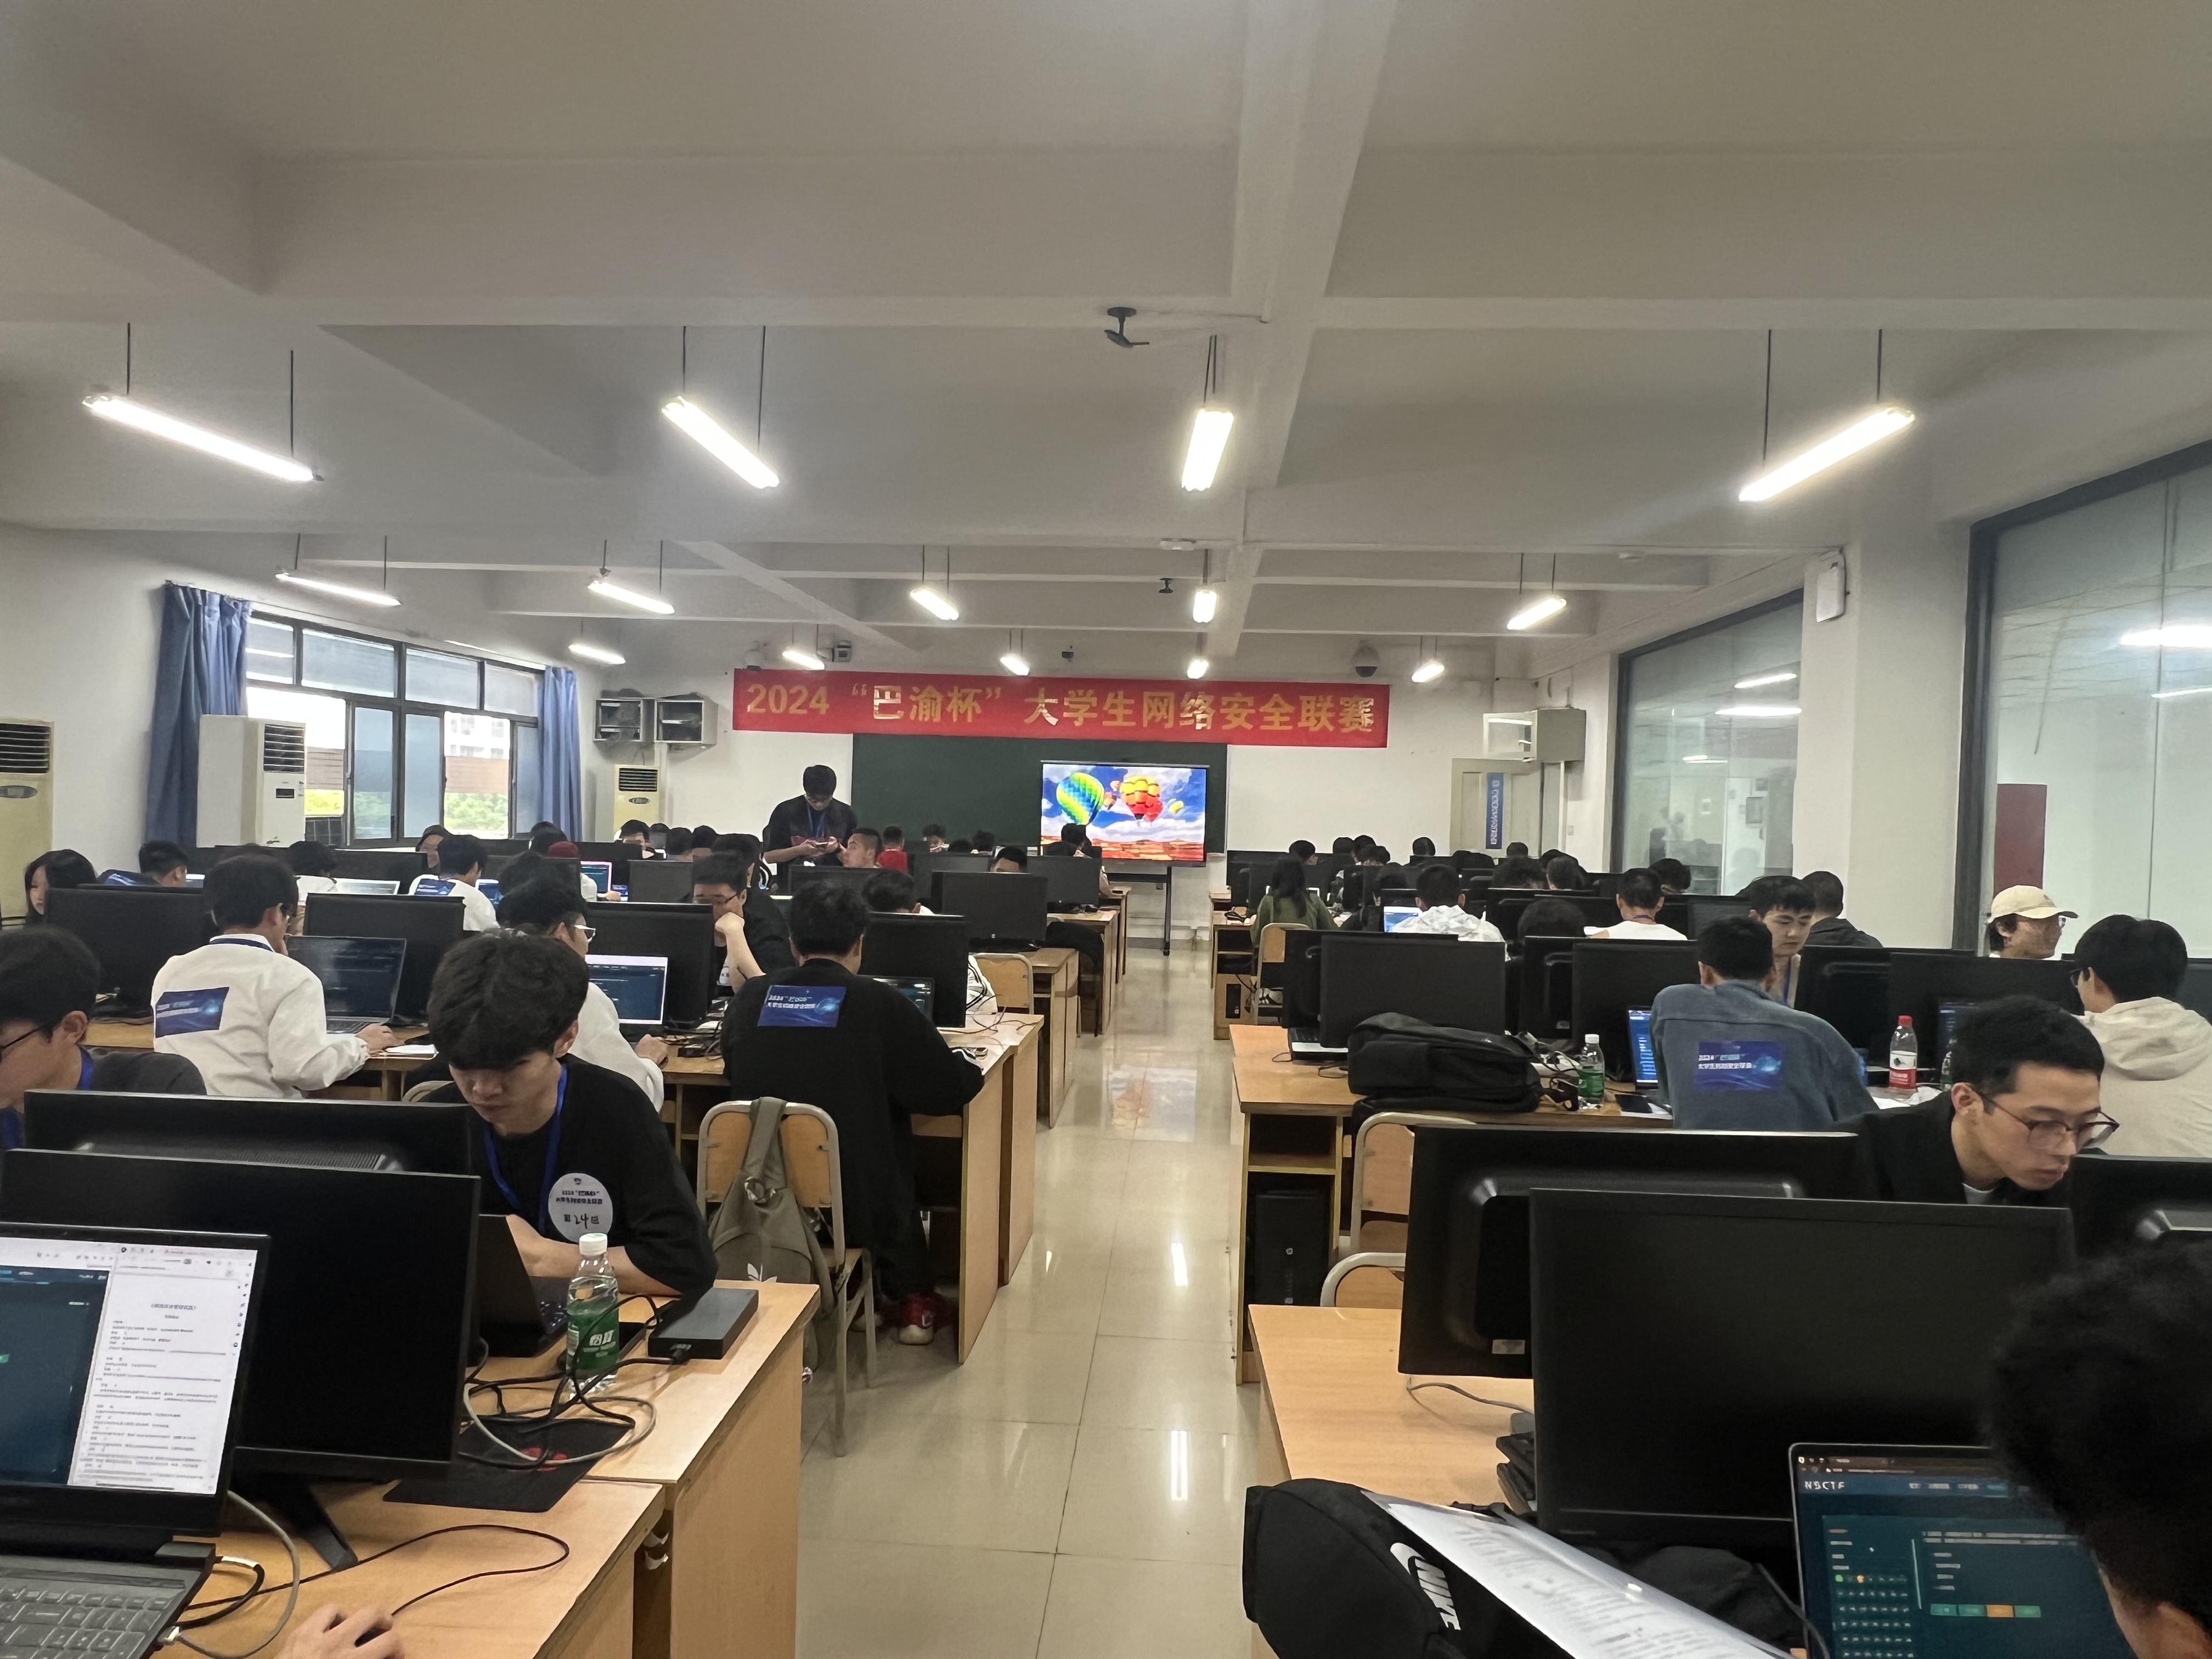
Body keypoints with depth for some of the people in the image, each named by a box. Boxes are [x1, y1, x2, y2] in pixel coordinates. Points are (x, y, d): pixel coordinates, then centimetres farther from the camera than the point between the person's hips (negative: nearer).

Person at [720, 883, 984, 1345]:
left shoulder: (749, 998, -4)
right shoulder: (880, 1004, -14)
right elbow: (957, 1086, -9)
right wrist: (966, 1063, 12)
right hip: (853, 1208, -3)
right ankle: (914, 1299, 33)